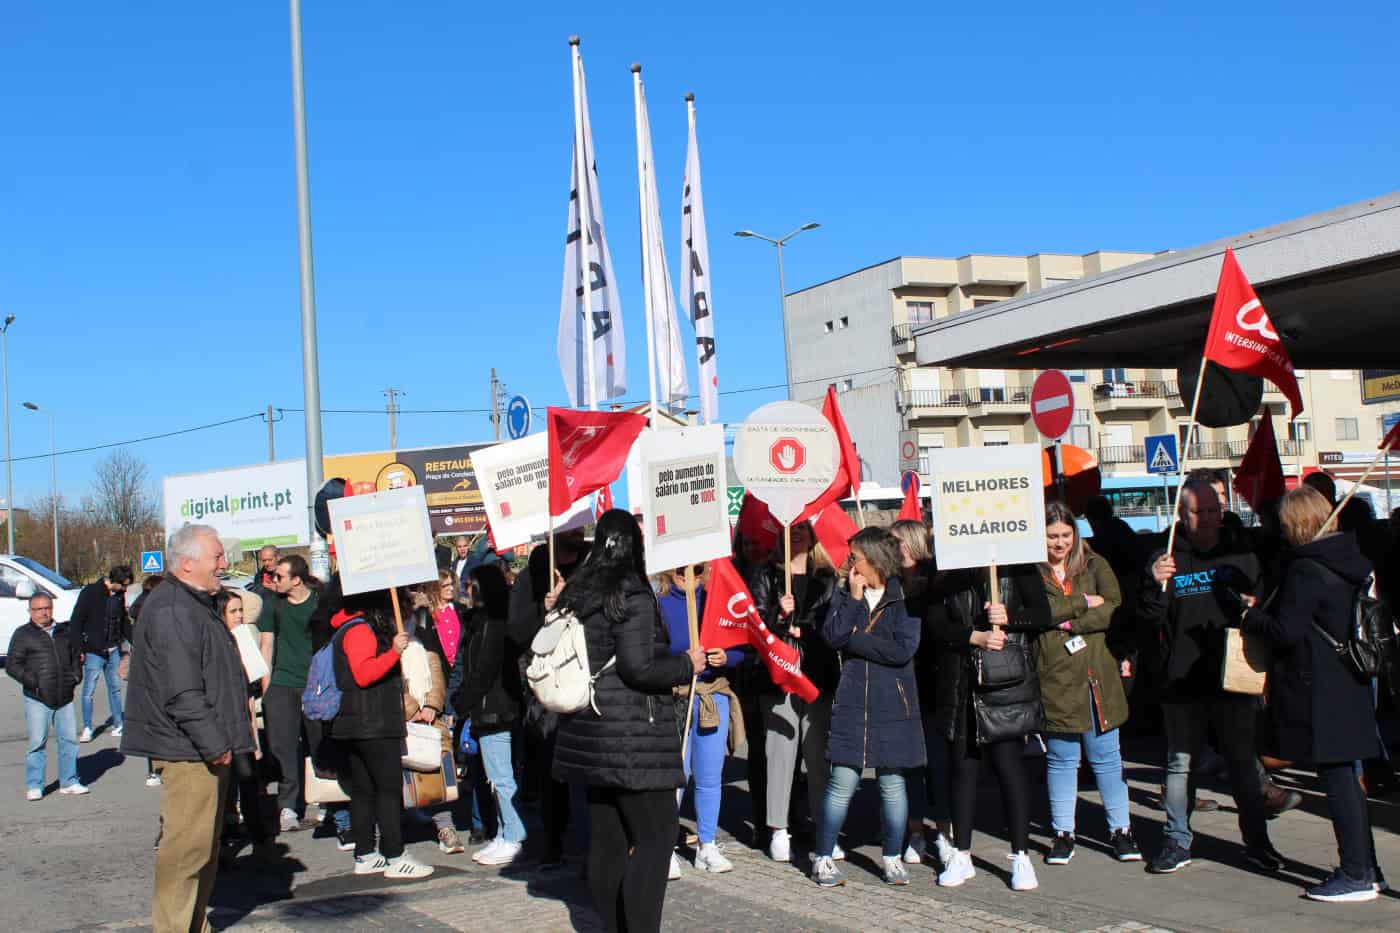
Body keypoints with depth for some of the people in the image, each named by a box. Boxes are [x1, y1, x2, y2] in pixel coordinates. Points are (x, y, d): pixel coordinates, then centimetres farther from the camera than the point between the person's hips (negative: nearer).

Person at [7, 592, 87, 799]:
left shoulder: (65, 631, 15)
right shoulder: (22, 634, 2)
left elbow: (76, 656, 26)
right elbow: (12, 665, -2)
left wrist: (76, 676, 9)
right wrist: (32, 681, -13)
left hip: (65, 697, 4)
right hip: (37, 698, -4)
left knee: (69, 739, 5)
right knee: (37, 742, -3)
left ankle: (69, 782, 16)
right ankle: (34, 786, 6)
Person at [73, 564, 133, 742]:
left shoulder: (119, 595, 7)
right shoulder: (90, 592, -10)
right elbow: (76, 621, -9)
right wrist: (78, 649, -12)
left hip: (113, 651, 5)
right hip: (93, 651, -5)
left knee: (115, 688, 9)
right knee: (89, 691, -2)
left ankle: (118, 726, 16)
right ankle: (87, 729, 7)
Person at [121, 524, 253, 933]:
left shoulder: (195, 605, 18)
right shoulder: (171, 611, -17)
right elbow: (182, 693, -23)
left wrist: (221, 742, 22)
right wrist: (214, 744, -20)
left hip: (205, 750, 11)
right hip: (186, 751, -11)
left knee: (204, 844, 17)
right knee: (187, 843, -8)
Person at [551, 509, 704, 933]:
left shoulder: (574, 593, 10)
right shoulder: (632, 596, -13)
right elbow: (638, 667, -18)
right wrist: (688, 665, -5)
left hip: (590, 734, 8)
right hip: (634, 736, -8)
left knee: (606, 837, 12)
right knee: (656, 834, -3)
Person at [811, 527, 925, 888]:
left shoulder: (903, 597, -1)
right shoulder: (844, 594, 9)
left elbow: (903, 650, -12)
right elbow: (832, 636, -6)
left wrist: (856, 640, -7)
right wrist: (854, 598, -8)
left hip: (893, 704, -1)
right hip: (852, 702, 1)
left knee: (892, 782, 5)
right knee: (842, 782, -2)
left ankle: (892, 857, 21)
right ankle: (823, 857, 10)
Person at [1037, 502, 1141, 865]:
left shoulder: (1094, 565, 7)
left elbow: (1116, 609, -6)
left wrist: (1071, 622, -14)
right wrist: (1084, 602, -10)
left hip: (1099, 677, 1)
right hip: (1055, 680, -1)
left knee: (1105, 757, 7)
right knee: (1060, 759, 7)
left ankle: (1120, 829, 19)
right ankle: (1063, 833, 17)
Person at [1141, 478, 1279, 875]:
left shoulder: (1241, 555, 8)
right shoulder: (1166, 558, 1)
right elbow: (1150, 619, -4)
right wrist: (1155, 585, -22)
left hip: (1234, 678, 1)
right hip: (1182, 681, -1)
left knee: (1243, 761, 7)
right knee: (1180, 763, 5)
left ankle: (1256, 841, 17)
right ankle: (1177, 842, 14)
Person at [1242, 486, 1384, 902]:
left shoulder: (1306, 571, -18)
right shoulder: (1349, 562, 9)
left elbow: (1286, 632, -21)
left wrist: (1251, 617, -2)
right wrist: (1264, 614, 17)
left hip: (1320, 692, -9)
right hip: (1349, 688, 9)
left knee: (1337, 779, -3)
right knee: (1347, 778, 16)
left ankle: (1355, 875, 3)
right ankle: (1364, 868, 23)